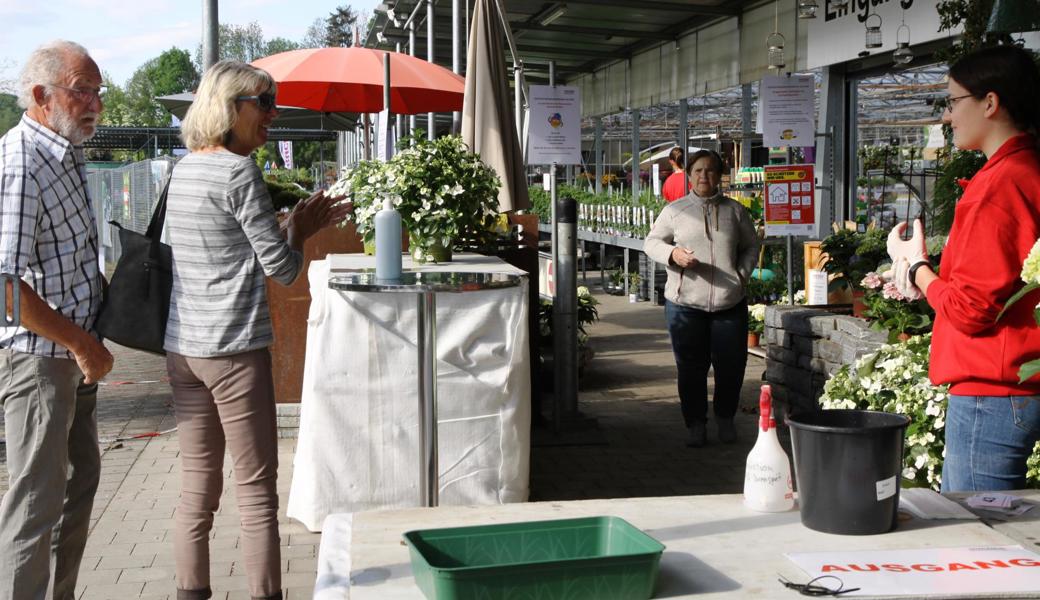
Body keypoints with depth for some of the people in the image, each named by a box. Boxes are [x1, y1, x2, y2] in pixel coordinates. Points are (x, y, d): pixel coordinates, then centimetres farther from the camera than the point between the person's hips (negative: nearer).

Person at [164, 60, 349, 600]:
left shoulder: (183, 169, 13)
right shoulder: (239, 171, -12)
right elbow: (282, 270, -11)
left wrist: (299, 224, 16)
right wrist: (300, 230, 8)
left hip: (182, 349, 8)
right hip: (235, 351, -8)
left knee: (197, 486, 13)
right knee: (257, 490, 0)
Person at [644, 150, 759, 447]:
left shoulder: (734, 210, 8)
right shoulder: (675, 210, 4)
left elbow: (751, 246, 17)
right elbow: (651, 242, 6)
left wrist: (742, 274, 1)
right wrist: (672, 253, -14)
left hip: (730, 303, 1)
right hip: (685, 303, -1)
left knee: (731, 364, 6)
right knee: (691, 367, 5)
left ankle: (725, 418, 28)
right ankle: (696, 424, 19)